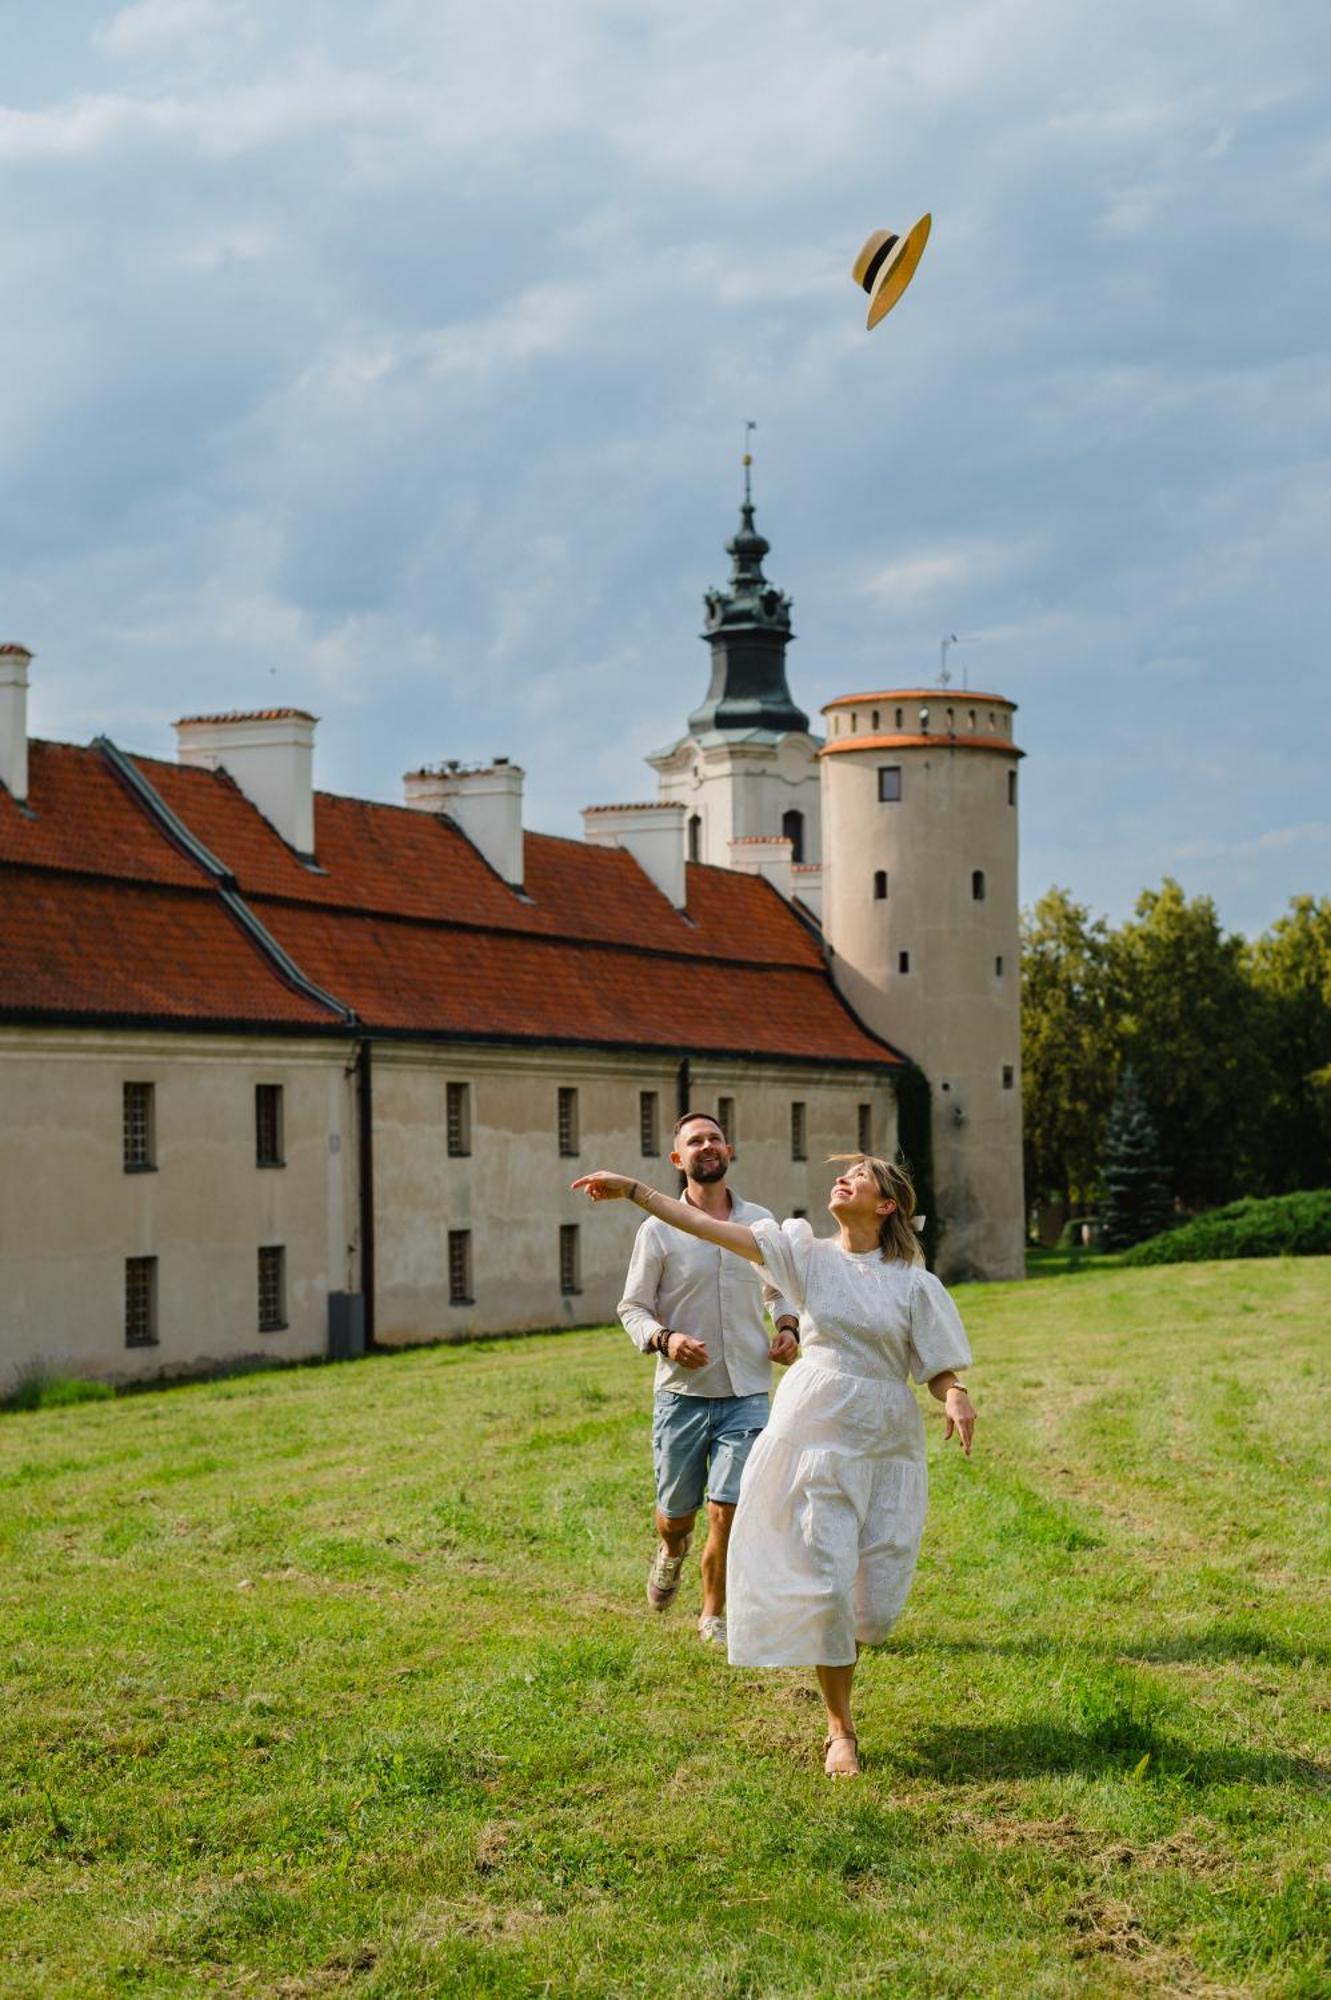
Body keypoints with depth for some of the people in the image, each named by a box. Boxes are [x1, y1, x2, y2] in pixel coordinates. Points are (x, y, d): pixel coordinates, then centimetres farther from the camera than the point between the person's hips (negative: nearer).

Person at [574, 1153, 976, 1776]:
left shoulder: (912, 1284, 5)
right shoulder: (808, 1254, 5)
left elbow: (940, 1367, 4)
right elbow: (709, 1228, 0)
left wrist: (955, 1396, -19)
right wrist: (635, 1191, -6)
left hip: (889, 1443, 1)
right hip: (818, 1430, -1)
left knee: (878, 1605, 0)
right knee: (827, 1582, -7)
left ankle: (833, 1643, 37)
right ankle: (840, 1730, 8)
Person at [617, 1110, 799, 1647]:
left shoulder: (761, 1223, 5)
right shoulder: (659, 1231, -3)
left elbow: (779, 1289, 21)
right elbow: (632, 1307, 1)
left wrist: (787, 1326, 1)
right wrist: (664, 1339, -19)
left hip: (747, 1395, 1)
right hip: (682, 1394, -1)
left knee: (727, 1508, -8)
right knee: (676, 1511, 9)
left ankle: (715, 1614, 13)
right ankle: (671, 1552, 47)